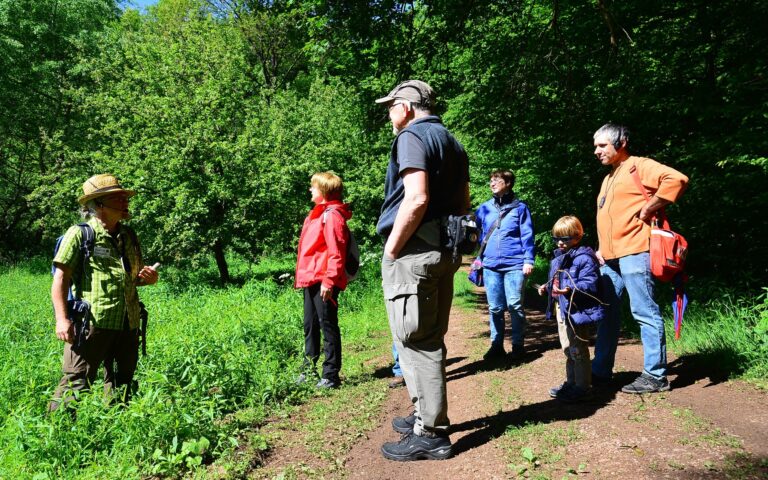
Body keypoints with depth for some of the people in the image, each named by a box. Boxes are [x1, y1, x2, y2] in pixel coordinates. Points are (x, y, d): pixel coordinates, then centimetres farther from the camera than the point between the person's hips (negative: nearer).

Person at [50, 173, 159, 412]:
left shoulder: (129, 236, 15)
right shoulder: (80, 234, -4)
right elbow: (60, 278, -7)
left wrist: (149, 278, 3)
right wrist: (62, 319, -15)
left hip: (128, 324, 7)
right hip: (91, 324, -6)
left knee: (121, 386, 15)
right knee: (76, 384, -7)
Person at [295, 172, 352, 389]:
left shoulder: (332, 215, -12)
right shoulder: (316, 213, 18)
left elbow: (336, 252, -19)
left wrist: (329, 281, -22)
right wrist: (302, 276, 18)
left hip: (323, 282, -10)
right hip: (310, 280, 10)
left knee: (328, 326, -2)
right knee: (310, 326, 16)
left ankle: (331, 375, 6)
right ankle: (309, 370, 27)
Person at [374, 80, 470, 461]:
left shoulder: (412, 136, -9)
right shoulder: (452, 142, 19)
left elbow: (417, 198, -21)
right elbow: (463, 203, 20)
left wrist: (390, 249, -14)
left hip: (413, 251, -9)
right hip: (444, 252, 10)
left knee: (415, 341, -3)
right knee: (430, 339, 17)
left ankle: (430, 434, 5)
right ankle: (427, 415, 29)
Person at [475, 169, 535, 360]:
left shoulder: (520, 207, 3)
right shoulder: (484, 208, 11)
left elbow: (527, 235, 1)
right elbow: (478, 233, 16)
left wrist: (528, 260, -5)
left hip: (514, 264, -3)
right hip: (490, 265, 3)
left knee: (515, 305, -1)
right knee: (495, 308, 7)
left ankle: (518, 344, 13)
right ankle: (496, 344, 18)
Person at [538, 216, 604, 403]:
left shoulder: (584, 258, -16)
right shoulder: (559, 257, 13)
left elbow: (589, 284, -23)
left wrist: (571, 289, -35)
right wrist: (547, 287, 8)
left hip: (577, 310, -10)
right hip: (561, 309, 10)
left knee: (578, 350, -1)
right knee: (568, 350, 19)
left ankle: (583, 387, 11)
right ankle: (571, 383, 31)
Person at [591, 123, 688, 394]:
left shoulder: (638, 166, -5)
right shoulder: (608, 178, 23)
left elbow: (676, 180, -21)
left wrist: (647, 210, -16)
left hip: (634, 253, -9)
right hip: (610, 258, 9)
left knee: (645, 313, -4)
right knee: (607, 314, 12)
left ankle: (655, 376, 4)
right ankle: (600, 371, 20)